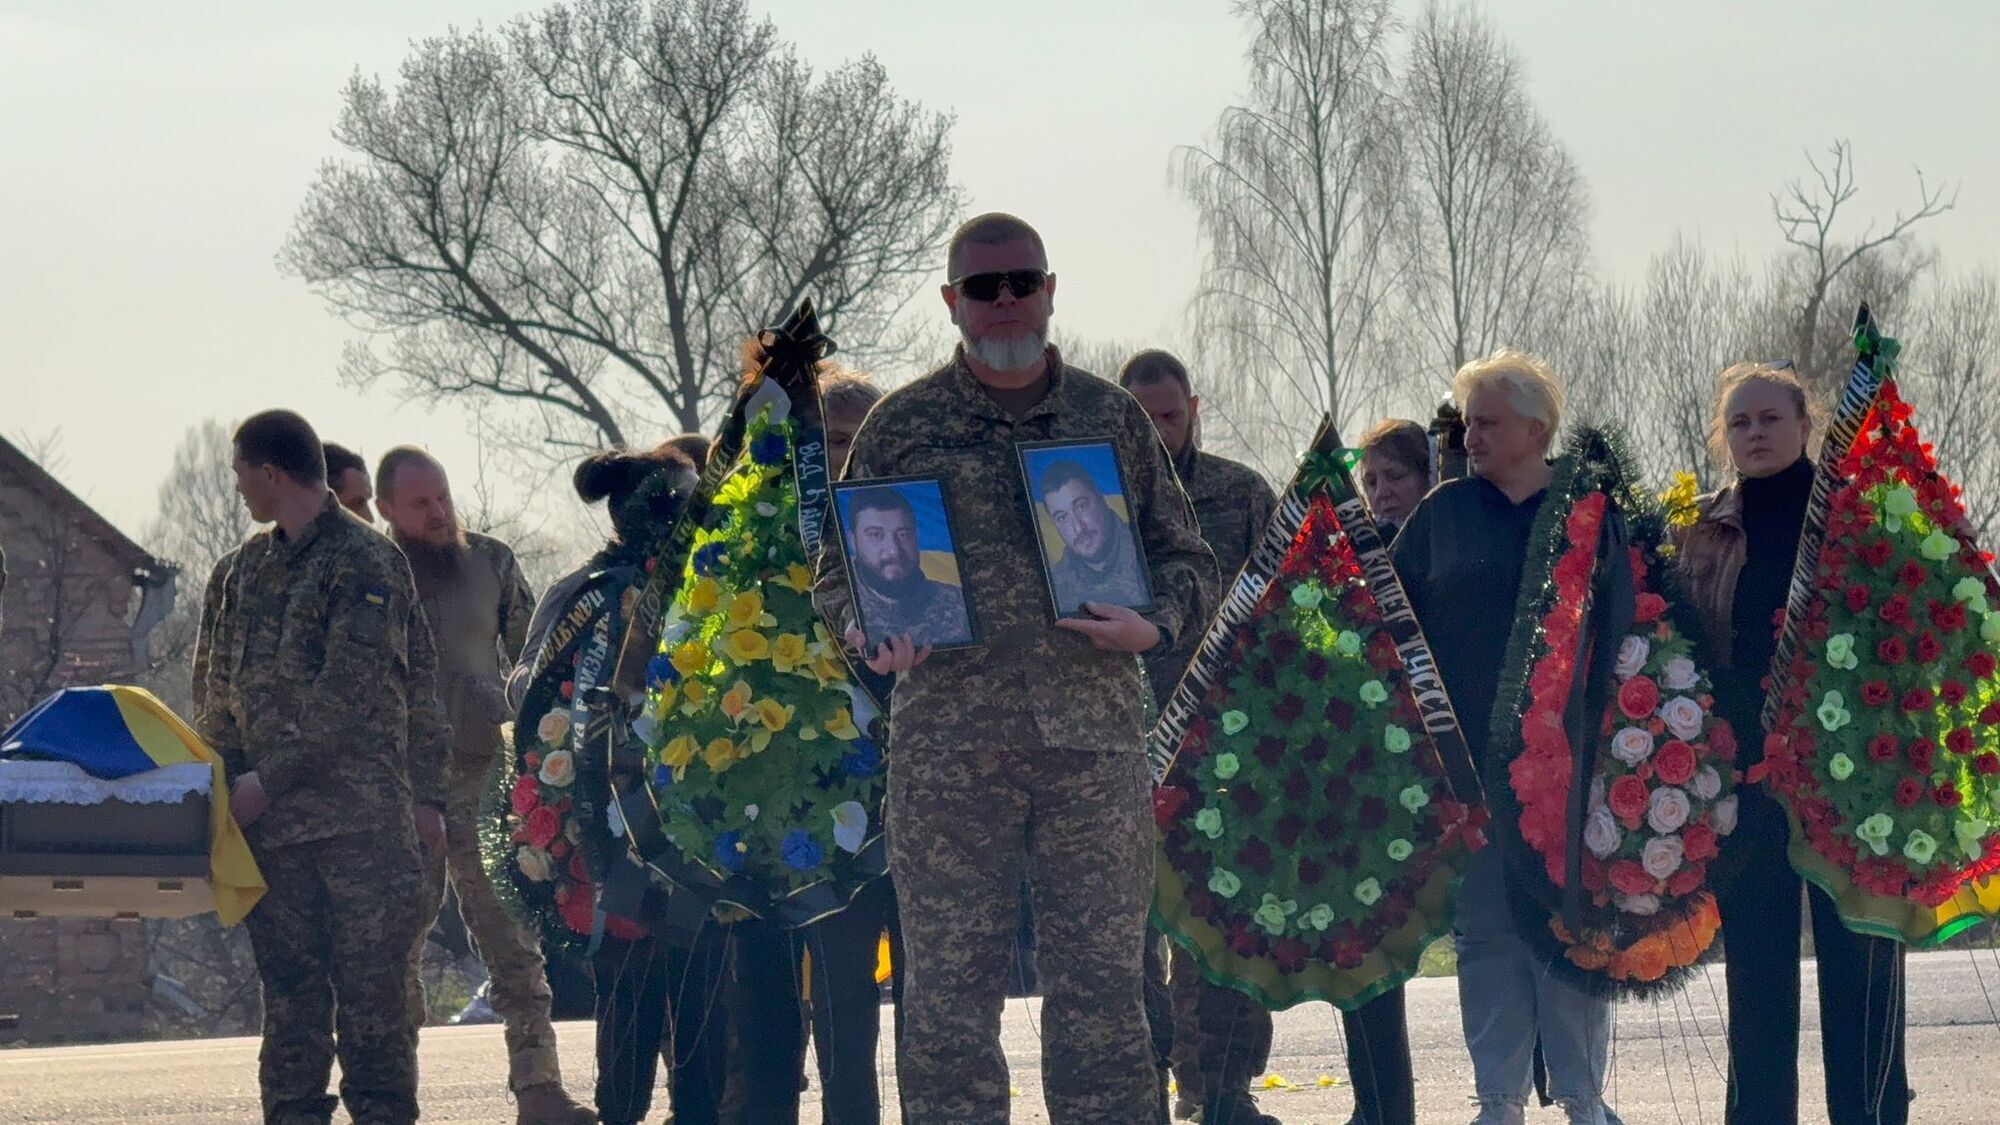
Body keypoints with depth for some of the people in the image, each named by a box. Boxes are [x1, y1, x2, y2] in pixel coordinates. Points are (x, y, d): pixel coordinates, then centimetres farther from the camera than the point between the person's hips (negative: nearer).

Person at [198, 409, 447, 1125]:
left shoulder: (365, 560, -5)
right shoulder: (250, 567, 17)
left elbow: (347, 697, -11)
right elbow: (222, 689, 19)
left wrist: (268, 778, -12)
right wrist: (222, 781, 8)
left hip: (362, 816, -6)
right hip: (273, 822, 6)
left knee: (373, 991, -4)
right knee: (289, 992, 4)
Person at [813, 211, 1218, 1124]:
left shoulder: (1112, 418, 12)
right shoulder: (901, 425, 10)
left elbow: (1187, 558, 15)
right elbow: (838, 571, 13)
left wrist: (1155, 623, -6)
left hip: (1094, 738, 1)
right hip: (946, 743, -1)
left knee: (1102, 981, 1)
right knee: (948, 988, -1)